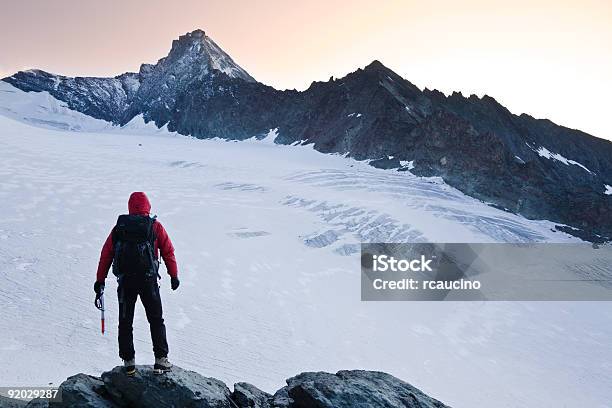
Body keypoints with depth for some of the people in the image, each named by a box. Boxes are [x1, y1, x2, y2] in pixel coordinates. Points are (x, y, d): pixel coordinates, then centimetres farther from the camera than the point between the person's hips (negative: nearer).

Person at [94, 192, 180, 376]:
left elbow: (106, 254, 7)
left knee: (125, 322, 13)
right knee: (156, 320, 11)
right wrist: (174, 276, 12)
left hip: (125, 281, 2)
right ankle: (161, 360, 8)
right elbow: (168, 252, 2)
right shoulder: (155, 226, 3)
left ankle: (128, 362, 15)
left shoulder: (119, 227, 8)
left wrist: (100, 280, 13)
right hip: (148, 280, -1)